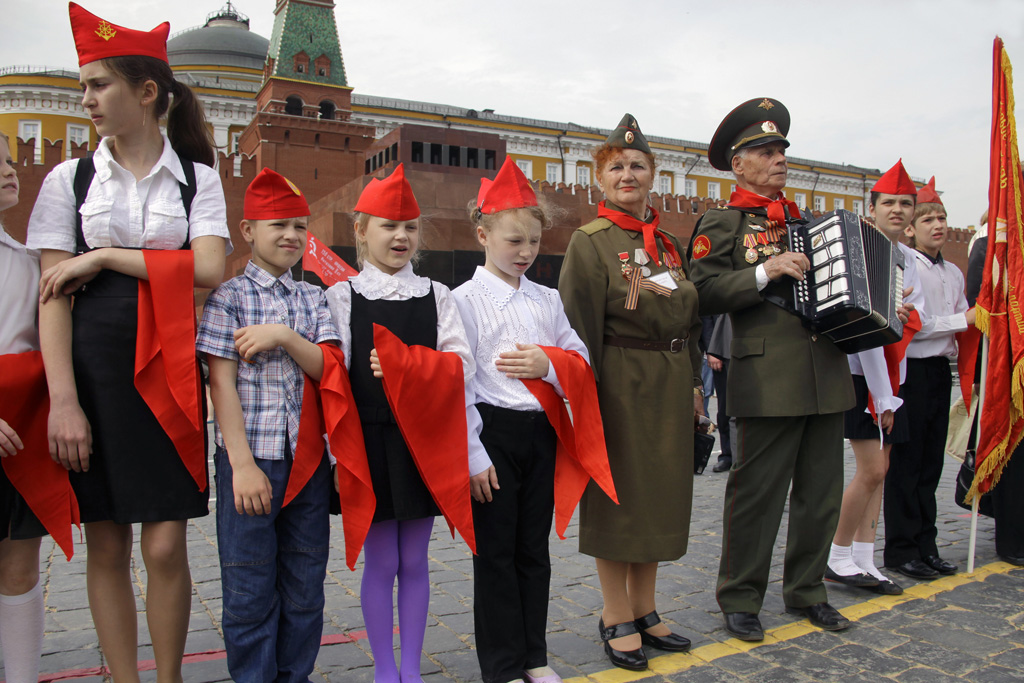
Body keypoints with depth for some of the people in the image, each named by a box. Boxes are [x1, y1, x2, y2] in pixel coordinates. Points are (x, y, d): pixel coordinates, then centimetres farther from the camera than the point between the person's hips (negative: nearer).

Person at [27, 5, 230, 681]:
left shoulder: (198, 179, 6)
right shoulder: (70, 179, 7)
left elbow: (208, 270, -9)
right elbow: (54, 294, -1)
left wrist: (105, 256, -9)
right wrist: (63, 399, -10)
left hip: (168, 371, -1)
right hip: (92, 366, 1)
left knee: (166, 545, -1)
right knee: (107, 545, 6)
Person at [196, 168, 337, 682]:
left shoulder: (313, 299, 11)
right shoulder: (229, 297, -1)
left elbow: (328, 369, 0)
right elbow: (221, 383, -7)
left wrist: (285, 337, -17)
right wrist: (243, 464, -13)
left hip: (308, 460, 4)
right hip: (250, 459, -4)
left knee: (305, 583, 12)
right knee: (249, 587, 4)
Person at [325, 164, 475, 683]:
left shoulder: (436, 296, 7)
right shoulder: (342, 296, 0)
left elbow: (462, 365, -3)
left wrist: (407, 365, -18)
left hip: (425, 441, 2)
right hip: (371, 441, -2)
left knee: (414, 561, 11)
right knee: (380, 561, 7)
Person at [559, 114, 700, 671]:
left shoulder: (668, 243, 12)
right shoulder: (590, 242, -7)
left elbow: (689, 320, 16)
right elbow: (580, 327, -12)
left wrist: (694, 385, 12)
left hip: (669, 385, 7)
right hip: (621, 385, -6)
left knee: (660, 493, 13)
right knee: (617, 496, 4)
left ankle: (644, 610, 28)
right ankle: (616, 618, 20)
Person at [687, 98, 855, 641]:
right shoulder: (723, 224, 0)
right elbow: (703, 294, -12)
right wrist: (764, 272, -21)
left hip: (826, 377, 7)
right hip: (768, 382, -6)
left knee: (821, 492, 12)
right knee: (757, 494, -1)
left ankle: (806, 591, 28)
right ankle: (740, 601, 14)